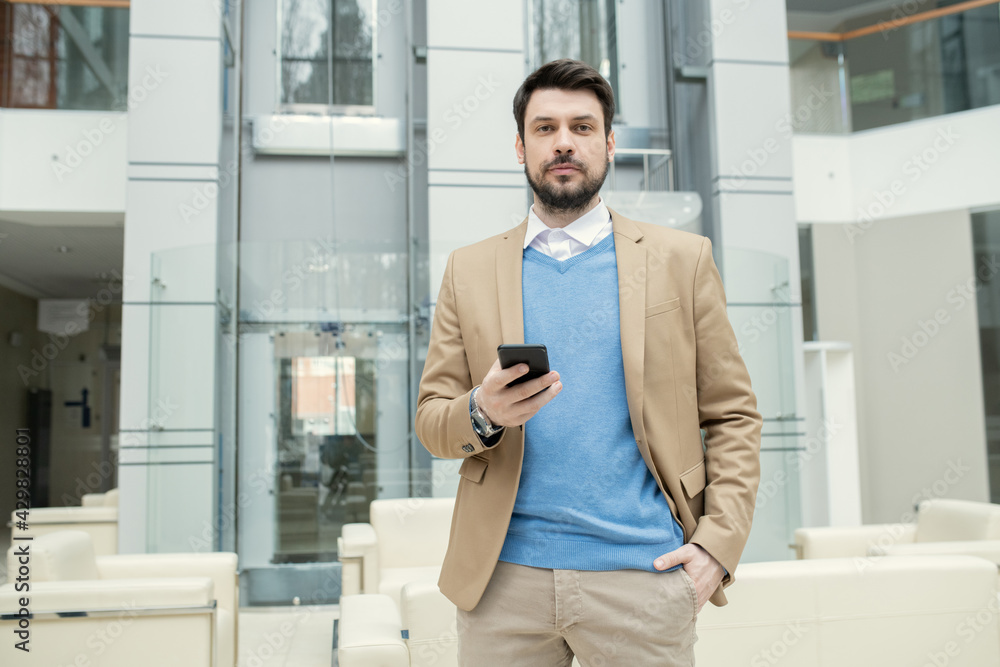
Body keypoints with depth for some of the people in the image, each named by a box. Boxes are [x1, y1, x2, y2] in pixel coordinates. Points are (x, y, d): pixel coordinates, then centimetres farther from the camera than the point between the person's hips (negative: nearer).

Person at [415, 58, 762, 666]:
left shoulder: (682, 259, 5)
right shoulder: (470, 270, 8)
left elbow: (733, 417, 4)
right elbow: (431, 419, 7)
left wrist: (718, 543, -7)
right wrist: (482, 413, -15)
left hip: (641, 572, -1)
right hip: (504, 573, 2)